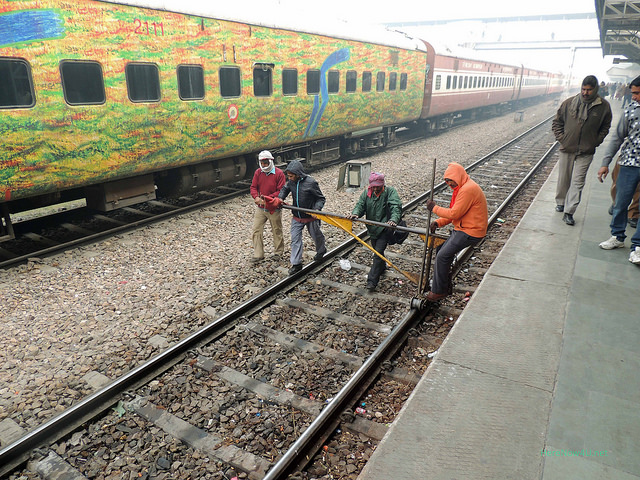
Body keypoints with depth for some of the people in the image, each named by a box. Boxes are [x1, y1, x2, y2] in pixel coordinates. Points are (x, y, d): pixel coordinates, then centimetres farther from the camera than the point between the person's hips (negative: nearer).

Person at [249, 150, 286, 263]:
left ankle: (278, 252, 28)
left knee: (277, 231, 10)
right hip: (260, 208, 4)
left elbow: (281, 191, -15)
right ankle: (258, 254, 10)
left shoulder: (279, 173, -11)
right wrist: (256, 197, -18)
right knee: (256, 231, 1)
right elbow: (253, 187, 4)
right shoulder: (258, 172, 4)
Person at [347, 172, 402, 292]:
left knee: (378, 253, -12)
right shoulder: (366, 193, 3)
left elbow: (396, 207, -24)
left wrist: (393, 219, -43)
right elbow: (360, 205, -4)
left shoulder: (391, 192, -12)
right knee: (376, 251, 21)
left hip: (384, 229, -5)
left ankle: (372, 281, -9)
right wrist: (355, 213, -28)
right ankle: (382, 267, 49)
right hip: (372, 228, 6)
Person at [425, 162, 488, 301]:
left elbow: (454, 213, -24)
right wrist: (438, 222, 1)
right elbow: (454, 212, 15)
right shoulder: (462, 188, 14)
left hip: (470, 232, -11)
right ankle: (444, 285, 22)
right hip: (462, 229, 11)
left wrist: (434, 208, -12)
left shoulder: (468, 189, -21)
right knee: (441, 249, 13)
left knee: (443, 256, -13)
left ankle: (439, 291, -1)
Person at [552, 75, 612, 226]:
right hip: (567, 149, 1)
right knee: (563, 179, 12)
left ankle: (569, 212, -2)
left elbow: (605, 127, 12)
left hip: (586, 152, -1)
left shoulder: (603, 106, -1)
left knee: (577, 182, -5)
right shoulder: (569, 103, -1)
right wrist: (561, 138, 0)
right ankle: (560, 203, 34)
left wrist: (595, 141, 1)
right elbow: (556, 122, 10)